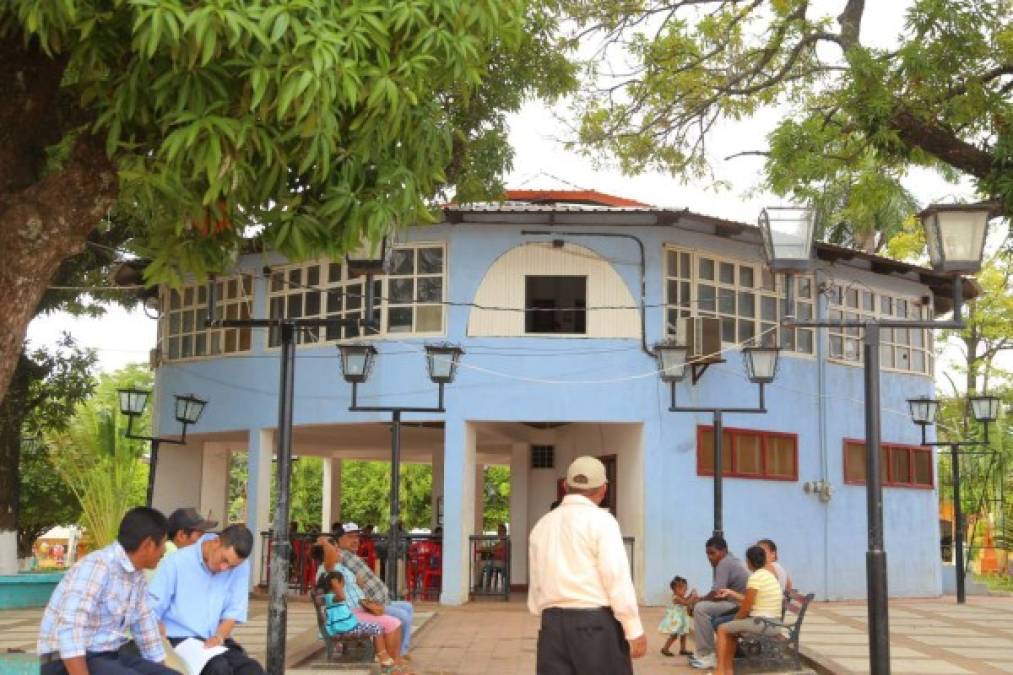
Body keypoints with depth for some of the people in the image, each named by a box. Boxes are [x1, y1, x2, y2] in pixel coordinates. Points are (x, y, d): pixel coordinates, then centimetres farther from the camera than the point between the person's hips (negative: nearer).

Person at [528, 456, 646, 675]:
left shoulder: (541, 526, 13)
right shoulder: (600, 520, -5)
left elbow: (536, 587, 14)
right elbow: (617, 578, -12)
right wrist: (635, 630, -8)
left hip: (552, 624, 5)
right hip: (596, 624, -5)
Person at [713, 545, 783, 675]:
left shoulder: (755, 577, -15)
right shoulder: (769, 575, 13)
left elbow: (745, 609, -13)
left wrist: (734, 620, 5)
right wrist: (731, 593, 26)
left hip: (761, 623, -9)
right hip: (773, 623, 9)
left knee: (722, 629, 6)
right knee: (730, 630, 23)